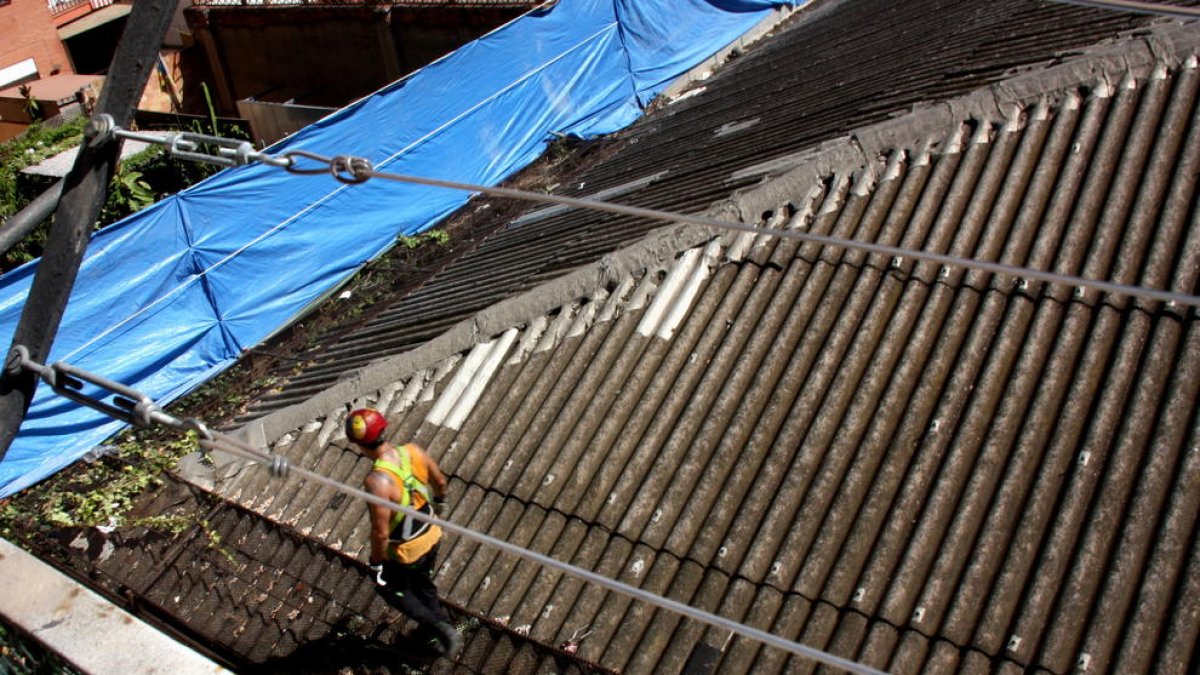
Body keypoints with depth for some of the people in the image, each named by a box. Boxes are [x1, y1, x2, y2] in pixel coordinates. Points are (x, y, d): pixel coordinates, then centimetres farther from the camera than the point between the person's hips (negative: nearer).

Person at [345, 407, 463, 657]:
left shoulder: (378, 481, -36)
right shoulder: (413, 451, -16)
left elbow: (380, 532, -29)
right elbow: (440, 481, 3)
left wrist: (376, 564, -11)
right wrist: (439, 501, 25)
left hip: (404, 552, -6)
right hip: (431, 536, 6)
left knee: (390, 588, 24)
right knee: (423, 584, 30)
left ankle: (440, 628, 19)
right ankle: (446, 631, 46)